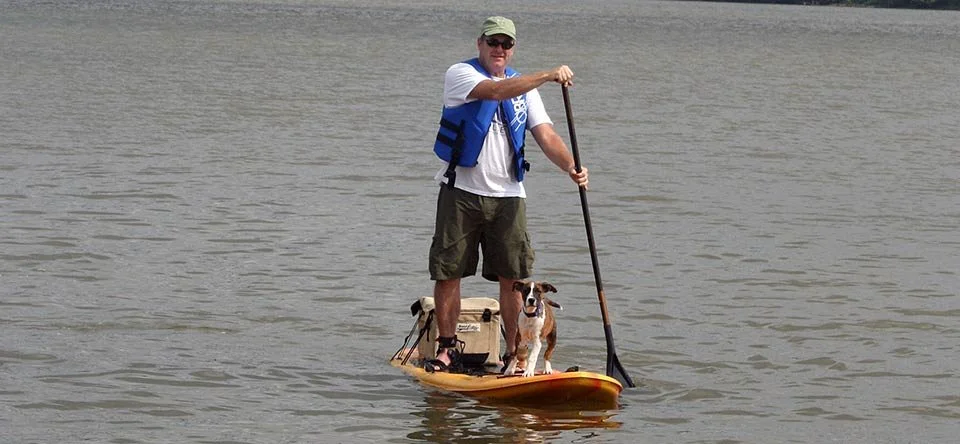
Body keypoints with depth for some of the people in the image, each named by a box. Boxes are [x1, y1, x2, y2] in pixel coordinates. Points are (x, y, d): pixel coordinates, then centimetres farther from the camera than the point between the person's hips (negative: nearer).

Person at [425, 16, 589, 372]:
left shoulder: (524, 88, 13)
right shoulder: (460, 75, -3)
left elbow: (546, 136, 2)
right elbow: (495, 91, -23)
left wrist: (570, 166, -17)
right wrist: (547, 75, -29)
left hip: (508, 196, 3)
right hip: (461, 192, -3)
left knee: (512, 277, -1)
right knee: (448, 272, -1)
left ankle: (515, 354, 3)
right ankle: (447, 349, 12)